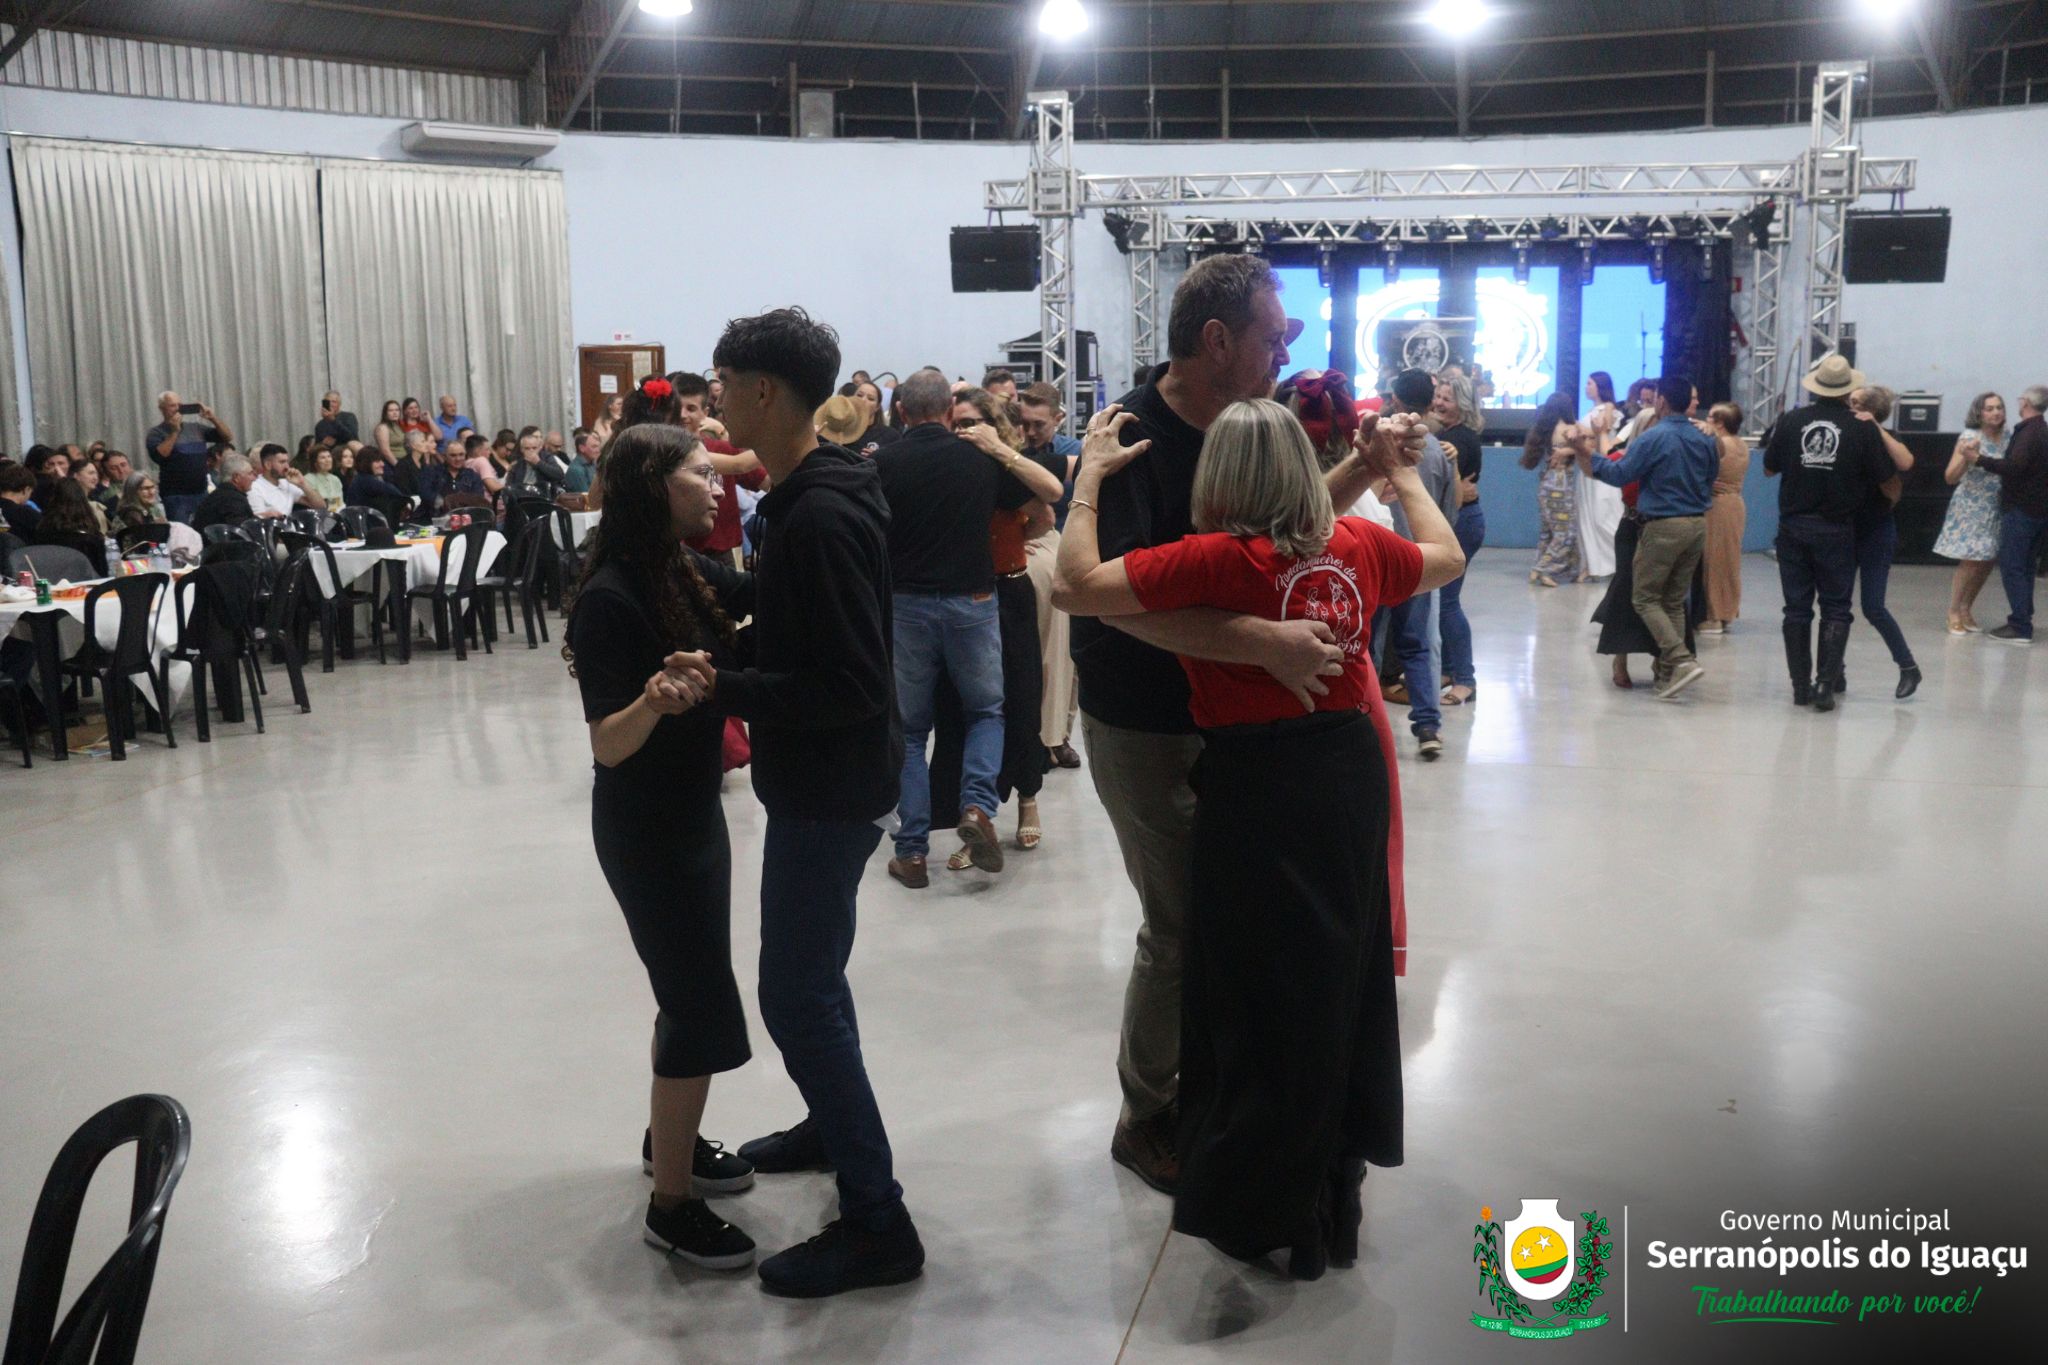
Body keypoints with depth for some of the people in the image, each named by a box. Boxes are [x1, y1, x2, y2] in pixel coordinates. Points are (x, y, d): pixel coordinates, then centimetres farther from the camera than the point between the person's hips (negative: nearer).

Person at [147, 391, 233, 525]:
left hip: (202, 494, 5)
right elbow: (159, 455, -19)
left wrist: (213, 419, -5)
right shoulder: (155, 433, -1)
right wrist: (175, 431, -16)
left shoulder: (195, 428, 12)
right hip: (176, 497, -5)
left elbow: (228, 438, 10)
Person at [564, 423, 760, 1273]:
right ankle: (671, 1207, 10)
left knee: (692, 991, 19)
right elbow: (609, 746, -26)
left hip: (695, 811, 9)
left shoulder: (689, 575, 2)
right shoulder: (611, 599, -23)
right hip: (644, 830, -9)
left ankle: (671, 1138, 39)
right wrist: (654, 701, -45)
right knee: (706, 1009, -4)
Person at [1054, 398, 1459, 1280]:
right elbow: (1446, 558, 19)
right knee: (1345, 973, 21)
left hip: (1254, 785, -6)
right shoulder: (1358, 544, -1)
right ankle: (1337, 1186, 38)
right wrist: (1399, 471, 30)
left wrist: (1089, 477, -10)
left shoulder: (1215, 559, -19)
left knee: (1257, 994, 8)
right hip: (1350, 769, 6)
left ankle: (1268, 1211, 21)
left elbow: (1076, 586, -22)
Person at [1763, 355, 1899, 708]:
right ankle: (1825, 684, -2)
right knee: (1835, 609, 7)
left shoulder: (1791, 421, -4)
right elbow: (1885, 478, 0)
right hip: (1836, 530, -1)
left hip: (1793, 528, 2)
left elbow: (1769, 468, 8)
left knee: (1797, 608, 9)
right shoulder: (1862, 428, -7)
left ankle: (1801, 686, 12)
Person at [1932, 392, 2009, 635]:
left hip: (1996, 509, 6)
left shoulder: (2006, 438, 5)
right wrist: (1965, 458, -31)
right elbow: (1950, 478, -15)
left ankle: (1966, 609, 20)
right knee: (1970, 560, -9)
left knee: (1988, 561, 6)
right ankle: (1953, 614, 2)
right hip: (1970, 507, -6)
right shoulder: (1970, 437, -11)